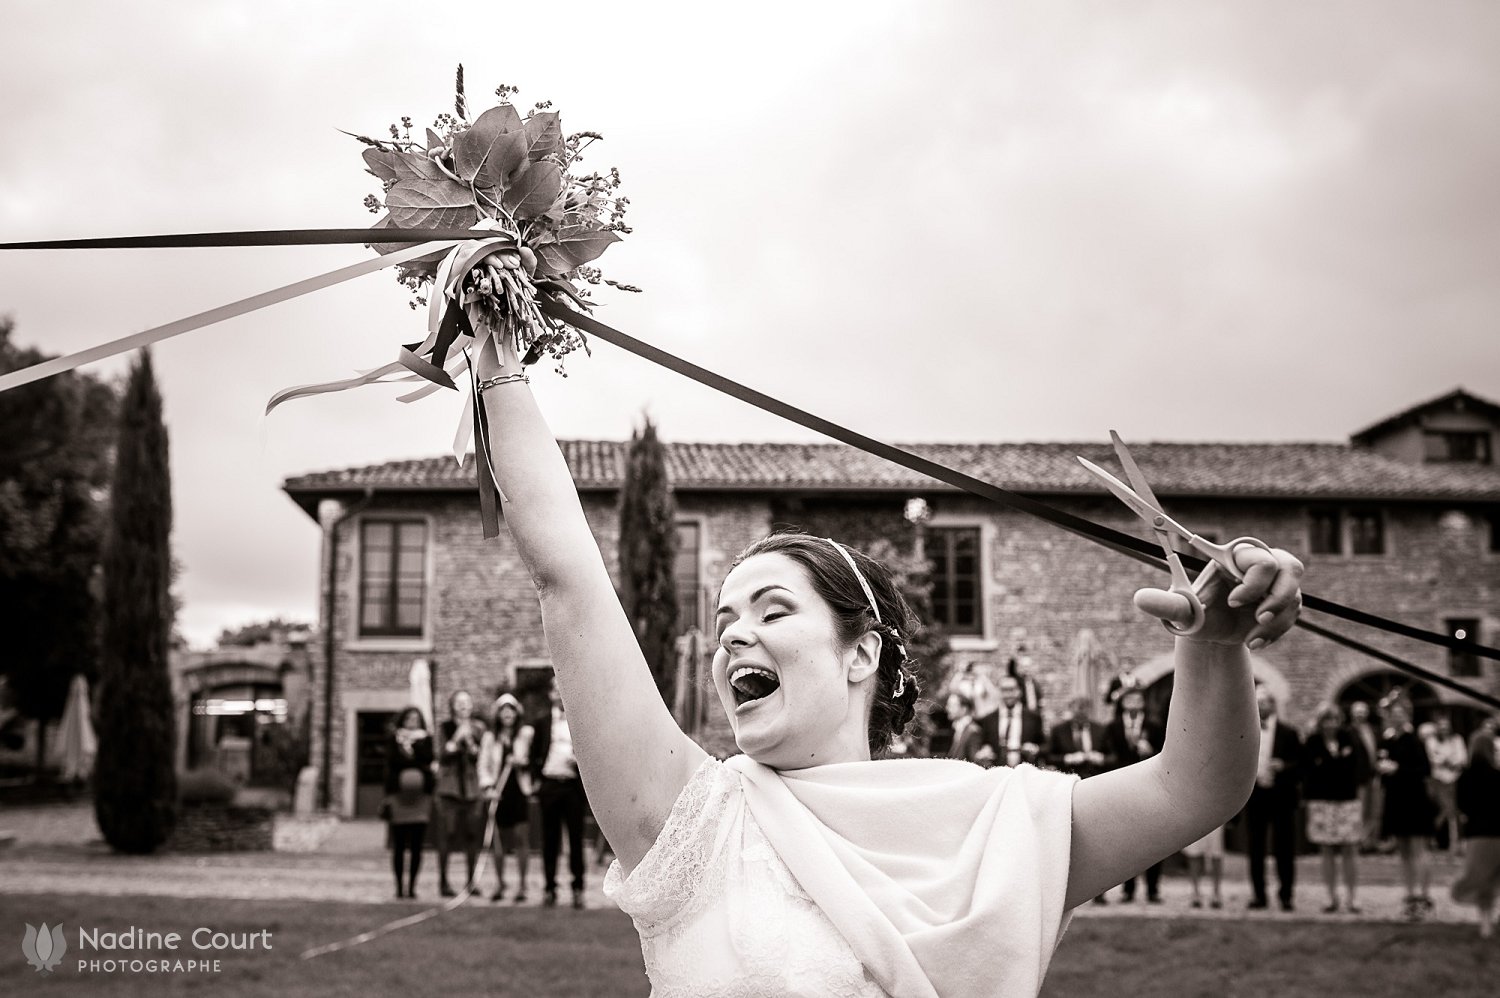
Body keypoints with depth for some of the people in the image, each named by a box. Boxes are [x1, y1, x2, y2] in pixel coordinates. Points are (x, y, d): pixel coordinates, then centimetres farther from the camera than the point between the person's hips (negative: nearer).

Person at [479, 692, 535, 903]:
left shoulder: (526, 733, 4)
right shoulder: (490, 737, 10)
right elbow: (484, 764, 7)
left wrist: (523, 761, -17)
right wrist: (488, 787, -5)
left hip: (520, 790, -2)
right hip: (500, 791, 2)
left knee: (521, 837, -4)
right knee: (500, 840, 5)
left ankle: (521, 884, 2)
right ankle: (499, 884, 16)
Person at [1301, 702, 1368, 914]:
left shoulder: (1350, 739, 1)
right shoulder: (1311, 744, -3)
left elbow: (1361, 766, 10)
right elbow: (1305, 773, -1)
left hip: (1348, 801, 1)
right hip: (1321, 802, -1)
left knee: (1349, 851, 0)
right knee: (1328, 852, 3)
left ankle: (1352, 898, 5)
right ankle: (1332, 898, 10)